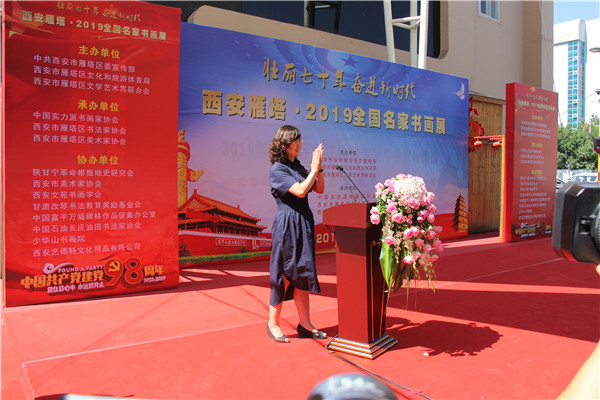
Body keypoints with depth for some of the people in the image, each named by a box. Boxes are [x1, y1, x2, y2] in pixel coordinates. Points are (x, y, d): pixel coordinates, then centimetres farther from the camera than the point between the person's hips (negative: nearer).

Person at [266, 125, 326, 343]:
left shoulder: (298, 167, 13)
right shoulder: (277, 170, -10)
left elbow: (319, 189, 13)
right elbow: (300, 191, -20)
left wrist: (318, 167, 0)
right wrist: (315, 168, -14)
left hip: (303, 223, 8)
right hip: (287, 224, -8)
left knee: (302, 272, 10)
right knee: (284, 274, -1)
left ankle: (305, 323, 19)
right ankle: (273, 323, 15)